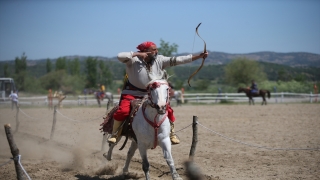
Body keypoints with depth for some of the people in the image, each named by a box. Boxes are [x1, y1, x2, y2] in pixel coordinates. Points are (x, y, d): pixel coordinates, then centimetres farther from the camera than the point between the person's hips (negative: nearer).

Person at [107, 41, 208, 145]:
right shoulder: (133, 60, -14)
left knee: (168, 110, -8)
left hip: (151, 94, 4)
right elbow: (120, 56, -31)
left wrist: (199, 56, -9)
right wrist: (137, 54, -25)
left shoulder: (159, 60, -3)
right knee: (123, 111, -25)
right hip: (132, 93, -4)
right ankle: (114, 134, -4)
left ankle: (172, 134, 11)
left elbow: (177, 60, -5)